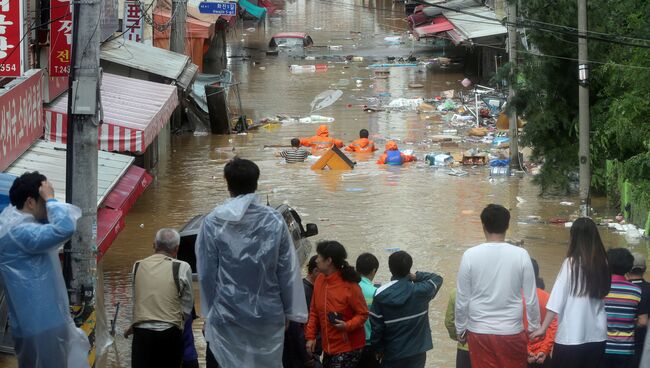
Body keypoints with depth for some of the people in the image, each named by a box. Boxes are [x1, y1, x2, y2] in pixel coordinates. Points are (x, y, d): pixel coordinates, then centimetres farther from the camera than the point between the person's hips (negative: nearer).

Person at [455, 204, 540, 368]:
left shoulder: (470, 255, -7)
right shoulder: (520, 255, -7)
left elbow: (461, 300, -2)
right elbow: (531, 299, -2)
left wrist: (460, 329, 12)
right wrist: (534, 327, 13)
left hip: (479, 331, 0)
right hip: (512, 331, 0)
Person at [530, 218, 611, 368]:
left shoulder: (571, 263, -8)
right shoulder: (602, 263, 3)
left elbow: (557, 299, -9)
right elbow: (604, 295, 7)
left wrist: (543, 328, -5)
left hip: (571, 336, -4)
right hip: (597, 335, 4)